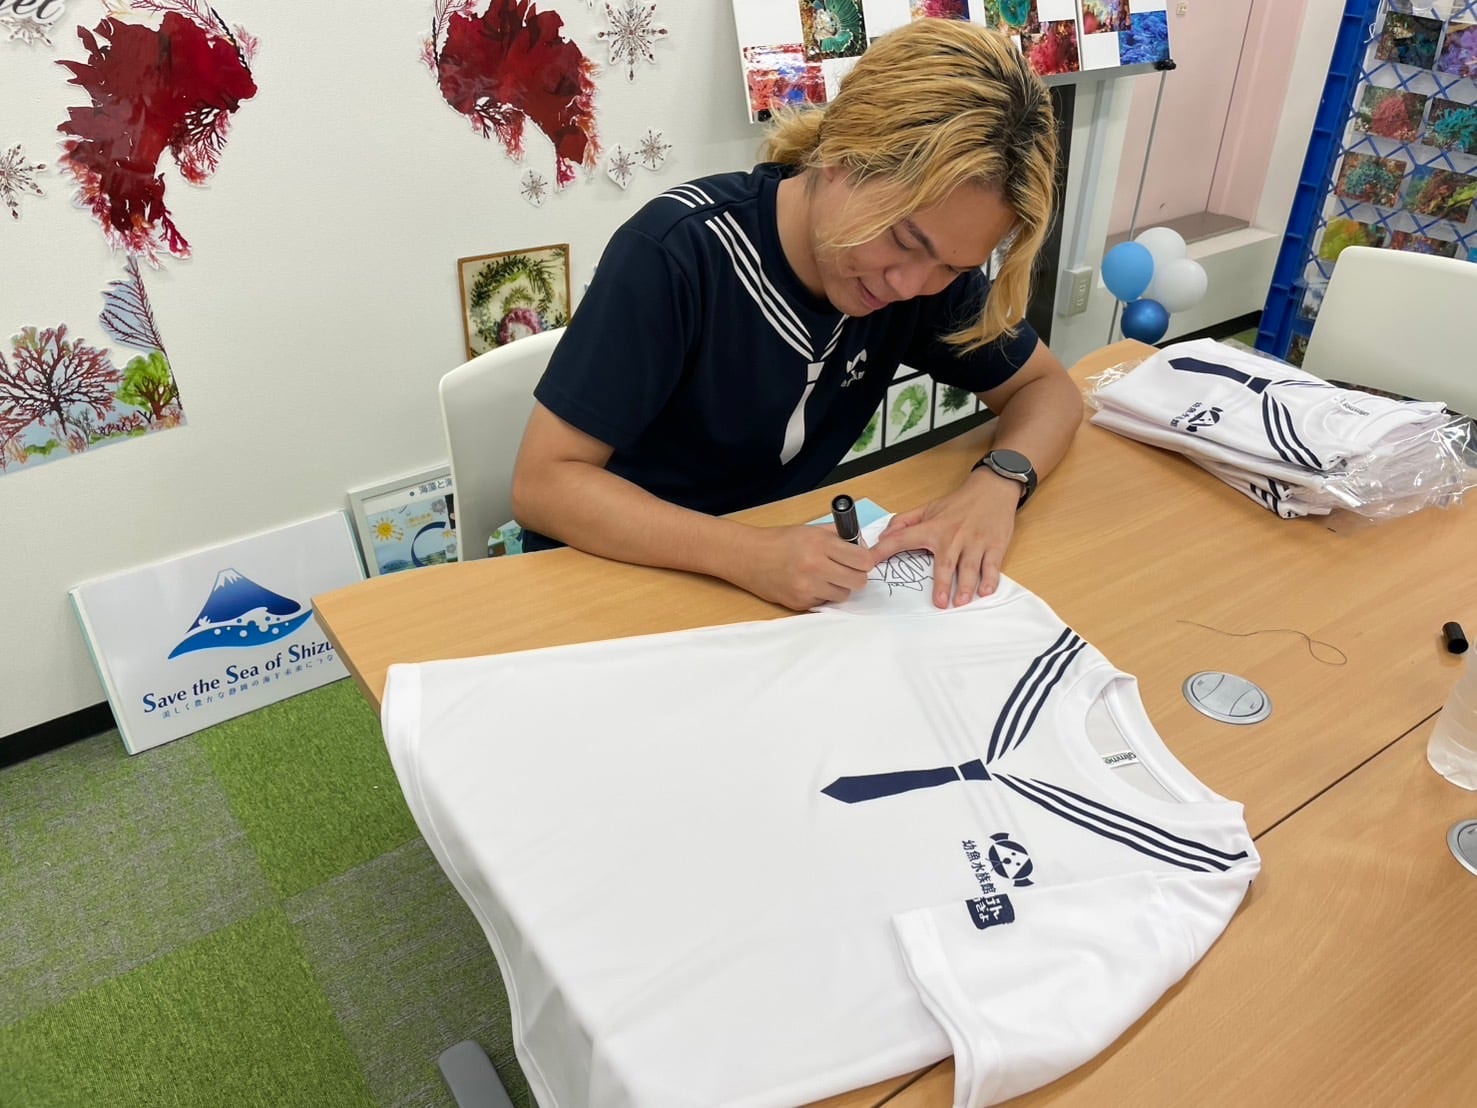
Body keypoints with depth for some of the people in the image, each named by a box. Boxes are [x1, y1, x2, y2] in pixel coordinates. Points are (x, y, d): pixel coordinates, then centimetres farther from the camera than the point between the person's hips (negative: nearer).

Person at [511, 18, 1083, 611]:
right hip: (616, 573, -3)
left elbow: (1046, 386, 2)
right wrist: (748, 554, -35)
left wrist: (996, 481, -19)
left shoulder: (928, 262, -8)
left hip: (790, 567, 4)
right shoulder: (676, 254, -23)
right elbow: (543, 484, -23)